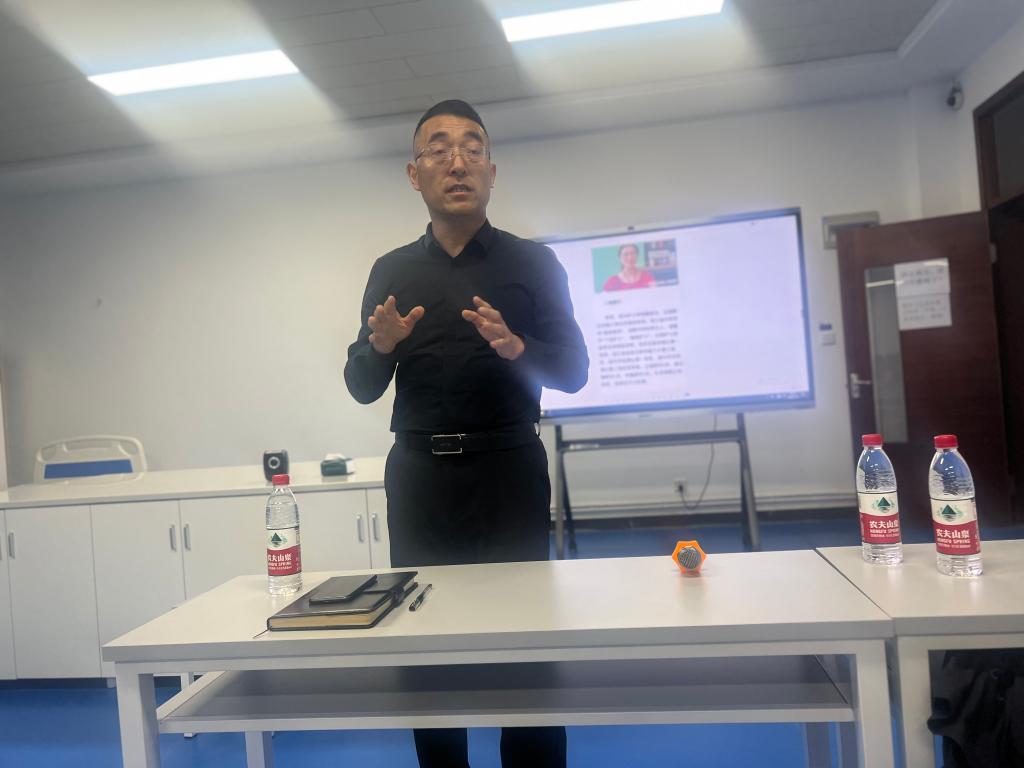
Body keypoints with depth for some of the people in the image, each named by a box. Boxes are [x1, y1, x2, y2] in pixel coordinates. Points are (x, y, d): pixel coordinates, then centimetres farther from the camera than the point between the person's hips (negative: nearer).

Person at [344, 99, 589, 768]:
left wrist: (514, 348, -22)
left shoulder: (533, 263, 3)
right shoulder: (392, 273, 9)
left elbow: (573, 372, -2)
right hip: (419, 475, 2)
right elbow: (362, 387, 8)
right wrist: (379, 345, -14)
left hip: (509, 470, -2)